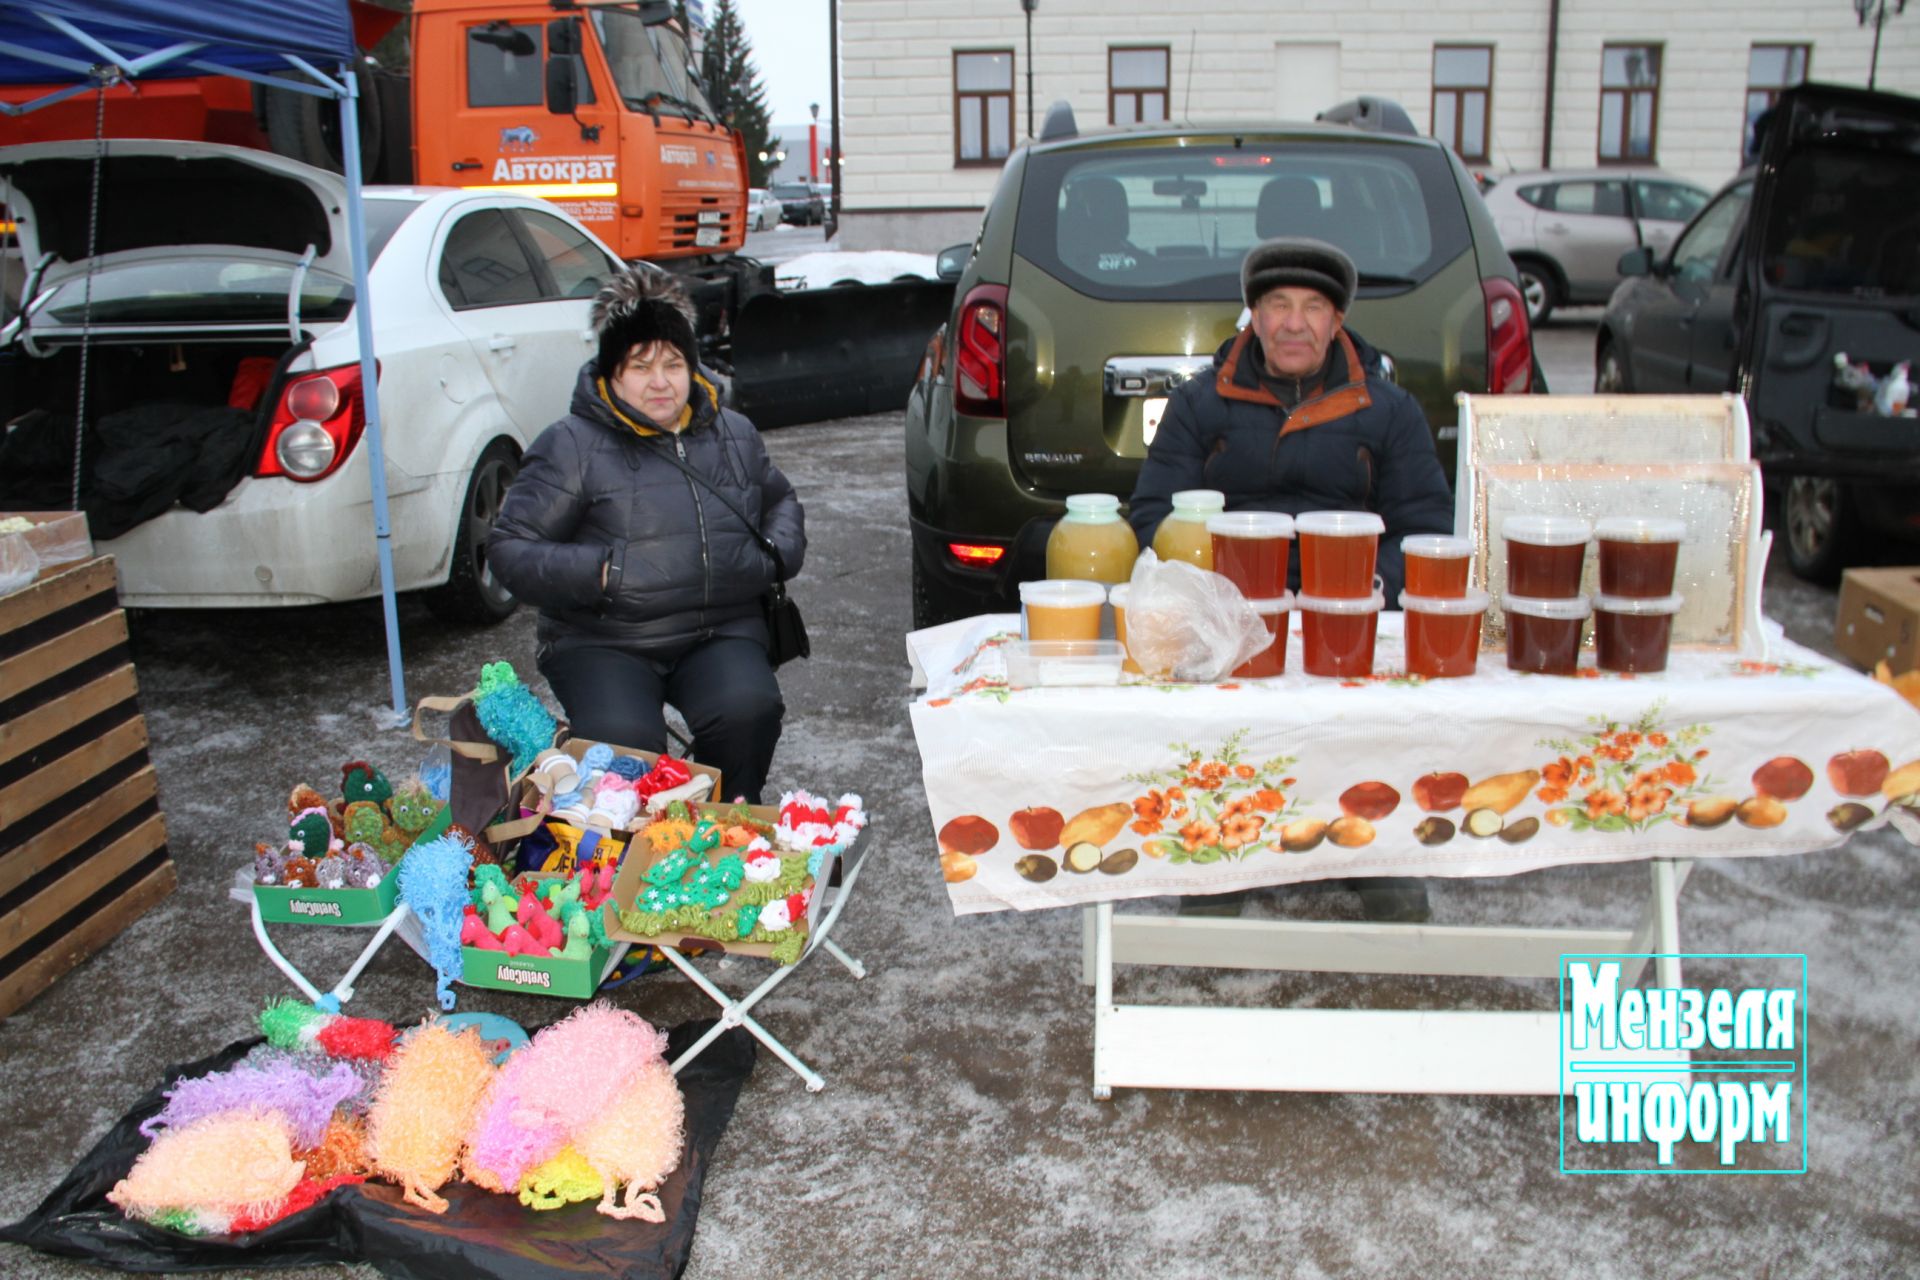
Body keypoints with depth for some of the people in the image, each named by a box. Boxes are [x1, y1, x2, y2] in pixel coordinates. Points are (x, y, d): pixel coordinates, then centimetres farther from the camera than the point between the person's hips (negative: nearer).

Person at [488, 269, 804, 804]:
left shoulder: (734, 434, 15)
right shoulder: (572, 446, -1)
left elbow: (781, 502, 31)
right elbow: (509, 549, -4)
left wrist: (777, 554, 8)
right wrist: (600, 573, -20)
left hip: (719, 632, 3)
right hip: (603, 641, -3)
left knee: (749, 710, -29)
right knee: (624, 739, -32)